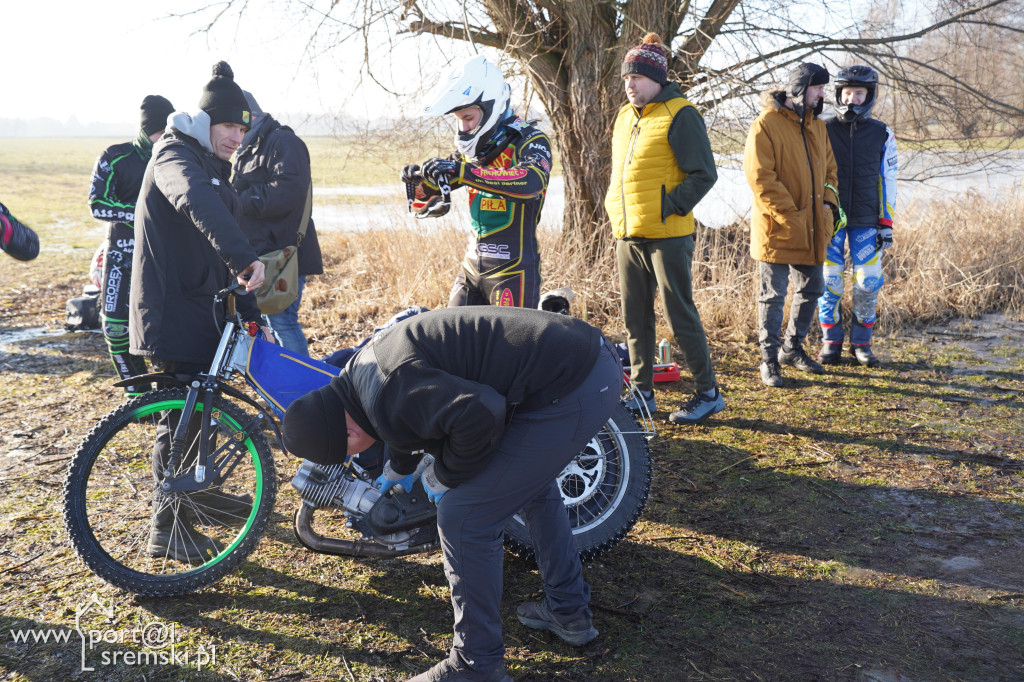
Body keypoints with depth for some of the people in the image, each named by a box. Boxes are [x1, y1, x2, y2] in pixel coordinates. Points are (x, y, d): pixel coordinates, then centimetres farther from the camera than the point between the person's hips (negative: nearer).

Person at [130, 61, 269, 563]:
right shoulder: (175, 156, -12)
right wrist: (244, 256, -51)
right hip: (171, 309, -9)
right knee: (181, 414, -6)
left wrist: (250, 314, 14)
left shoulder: (214, 168, 17)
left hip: (204, 305, 9)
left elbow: (220, 250, 19)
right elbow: (197, 204, -37)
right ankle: (167, 526, 5)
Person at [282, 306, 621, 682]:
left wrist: (444, 476, -8)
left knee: (463, 518, -2)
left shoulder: (386, 396, -18)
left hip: (567, 391, -11)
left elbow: (479, 414, -28)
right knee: (533, 483, 33)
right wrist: (399, 467, 53)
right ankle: (569, 612, 48)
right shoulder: (363, 369, 16)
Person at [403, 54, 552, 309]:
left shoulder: (529, 141, -12)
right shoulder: (473, 146, 10)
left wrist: (462, 171, -39)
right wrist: (418, 180, -8)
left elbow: (532, 181, -34)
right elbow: (433, 191, 17)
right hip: (473, 265, 7)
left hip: (513, 270, -7)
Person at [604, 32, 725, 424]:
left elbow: (704, 174, -11)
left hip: (667, 236, -7)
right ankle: (642, 393, 21)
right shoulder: (625, 116, 15)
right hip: (627, 235, 8)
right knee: (635, 318, 11)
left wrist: (669, 209, -17)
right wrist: (615, 209, 11)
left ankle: (708, 393, 9)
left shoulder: (680, 114, -8)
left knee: (680, 315, -4)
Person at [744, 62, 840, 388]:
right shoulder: (765, 125, -10)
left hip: (812, 230, 8)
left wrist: (828, 202, 3)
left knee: (811, 289, 16)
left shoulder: (817, 127, 14)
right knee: (772, 295, 0)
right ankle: (769, 360, 11)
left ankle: (792, 347, 33)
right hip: (777, 228, -8)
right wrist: (789, 216, -19)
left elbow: (829, 169, 22)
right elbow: (760, 177, -17)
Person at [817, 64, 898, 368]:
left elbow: (887, 181, 7)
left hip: (866, 222, 1)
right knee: (829, 283, 0)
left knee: (868, 283, 1)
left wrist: (887, 224, 2)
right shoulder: (824, 130, 2)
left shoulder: (882, 134, 4)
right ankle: (831, 343, 13)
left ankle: (861, 343, 15)